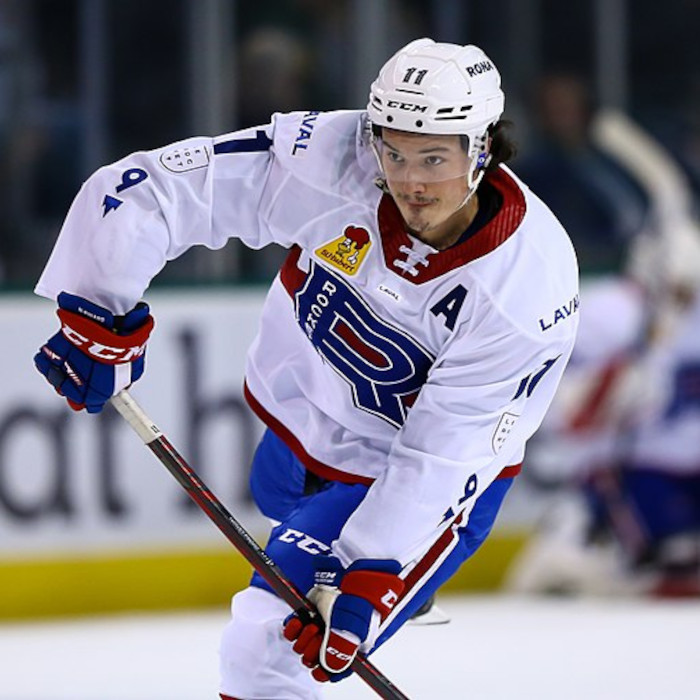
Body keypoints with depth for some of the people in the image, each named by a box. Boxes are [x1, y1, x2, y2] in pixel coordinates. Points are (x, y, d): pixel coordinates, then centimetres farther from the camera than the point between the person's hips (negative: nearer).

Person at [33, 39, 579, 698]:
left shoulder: (533, 286, -34)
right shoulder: (331, 160, -29)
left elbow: (445, 452, -31)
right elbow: (143, 188, -26)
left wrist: (365, 579, -35)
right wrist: (95, 316, -29)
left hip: (426, 481, -5)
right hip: (305, 416, 5)